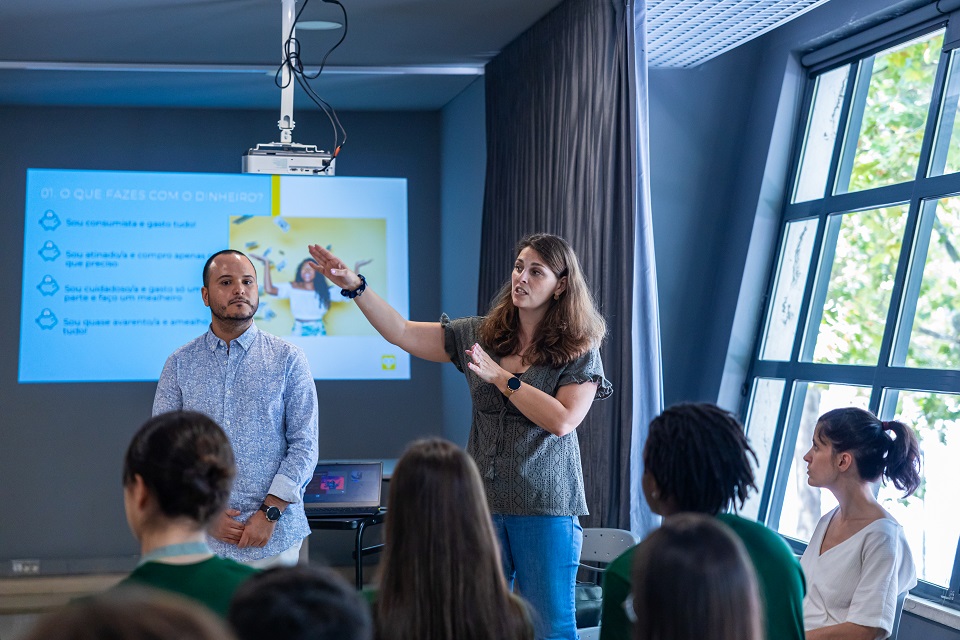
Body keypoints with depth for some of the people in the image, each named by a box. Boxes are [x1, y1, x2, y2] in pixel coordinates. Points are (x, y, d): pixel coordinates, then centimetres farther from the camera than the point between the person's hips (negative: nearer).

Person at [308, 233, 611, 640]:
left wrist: (501, 377, -14)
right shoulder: (481, 336, 8)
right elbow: (401, 333, 4)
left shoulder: (580, 351, -3)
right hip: (484, 500, 4)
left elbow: (562, 420, -15)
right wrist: (354, 286, -6)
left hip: (546, 507, -4)